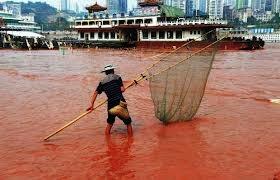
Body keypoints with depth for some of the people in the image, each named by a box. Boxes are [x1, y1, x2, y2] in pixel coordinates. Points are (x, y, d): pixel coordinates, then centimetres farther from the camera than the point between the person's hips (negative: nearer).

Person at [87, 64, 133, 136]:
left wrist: (92, 104, 7)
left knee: (109, 124, 23)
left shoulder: (102, 82, 13)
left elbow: (96, 93, 7)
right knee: (128, 123, 9)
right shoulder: (117, 77, 6)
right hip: (120, 103, -3)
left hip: (111, 106, 4)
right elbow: (122, 89, -2)